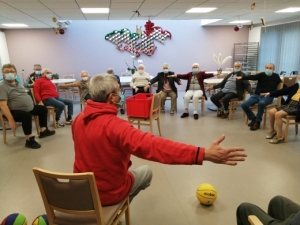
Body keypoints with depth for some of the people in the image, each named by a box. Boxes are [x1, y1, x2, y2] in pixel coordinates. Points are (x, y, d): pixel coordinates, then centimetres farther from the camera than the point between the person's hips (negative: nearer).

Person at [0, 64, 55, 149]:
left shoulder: (17, 82, 11)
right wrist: (11, 120, -29)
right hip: (14, 111, -10)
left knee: (43, 109, 14)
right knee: (27, 116, -36)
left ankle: (43, 130, 18)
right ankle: (29, 140, -25)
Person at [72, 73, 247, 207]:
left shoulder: (79, 119, -8)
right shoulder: (114, 125, -31)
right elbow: (152, 145, -43)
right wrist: (204, 154, -48)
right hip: (108, 193, -6)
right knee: (146, 172, 21)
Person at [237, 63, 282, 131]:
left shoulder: (276, 76, 6)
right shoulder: (261, 75, 3)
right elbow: (252, 77, -15)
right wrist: (242, 78, -32)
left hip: (268, 96, -2)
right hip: (257, 95, 3)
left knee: (261, 103, -38)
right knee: (244, 104, -17)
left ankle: (257, 122, -20)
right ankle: (253, 118, 6)